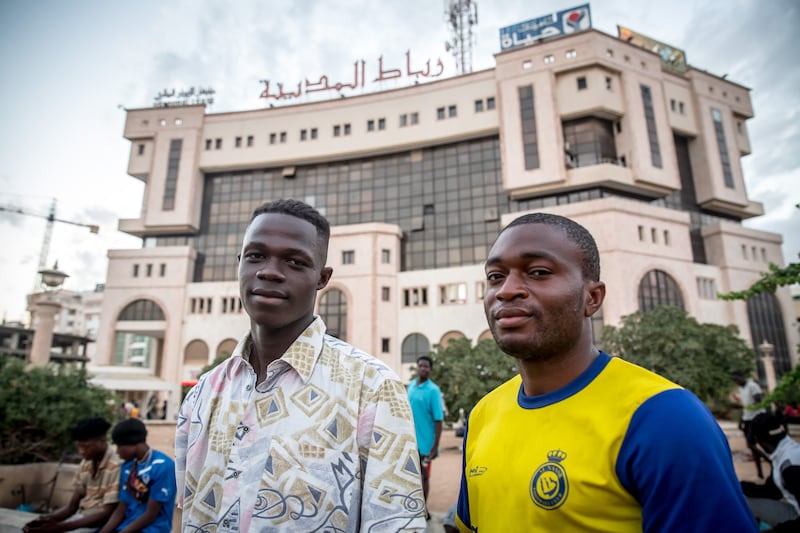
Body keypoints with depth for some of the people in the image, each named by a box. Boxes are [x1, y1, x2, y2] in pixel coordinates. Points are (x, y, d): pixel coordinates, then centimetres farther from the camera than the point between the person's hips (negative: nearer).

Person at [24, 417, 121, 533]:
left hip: (100, 524, -8)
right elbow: (72, 505, 10)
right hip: (80, 518, 8)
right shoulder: (85, 464, 7)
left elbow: (107, 514, -21)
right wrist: (46, 518, -9)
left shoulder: (116, 467, -20)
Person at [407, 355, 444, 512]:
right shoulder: (410, 386, 4)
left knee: (423, 476, 10)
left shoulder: (433, 390, -13)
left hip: (424, 443, -5)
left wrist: (435, 446, -17)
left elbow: (438, 420, -14)